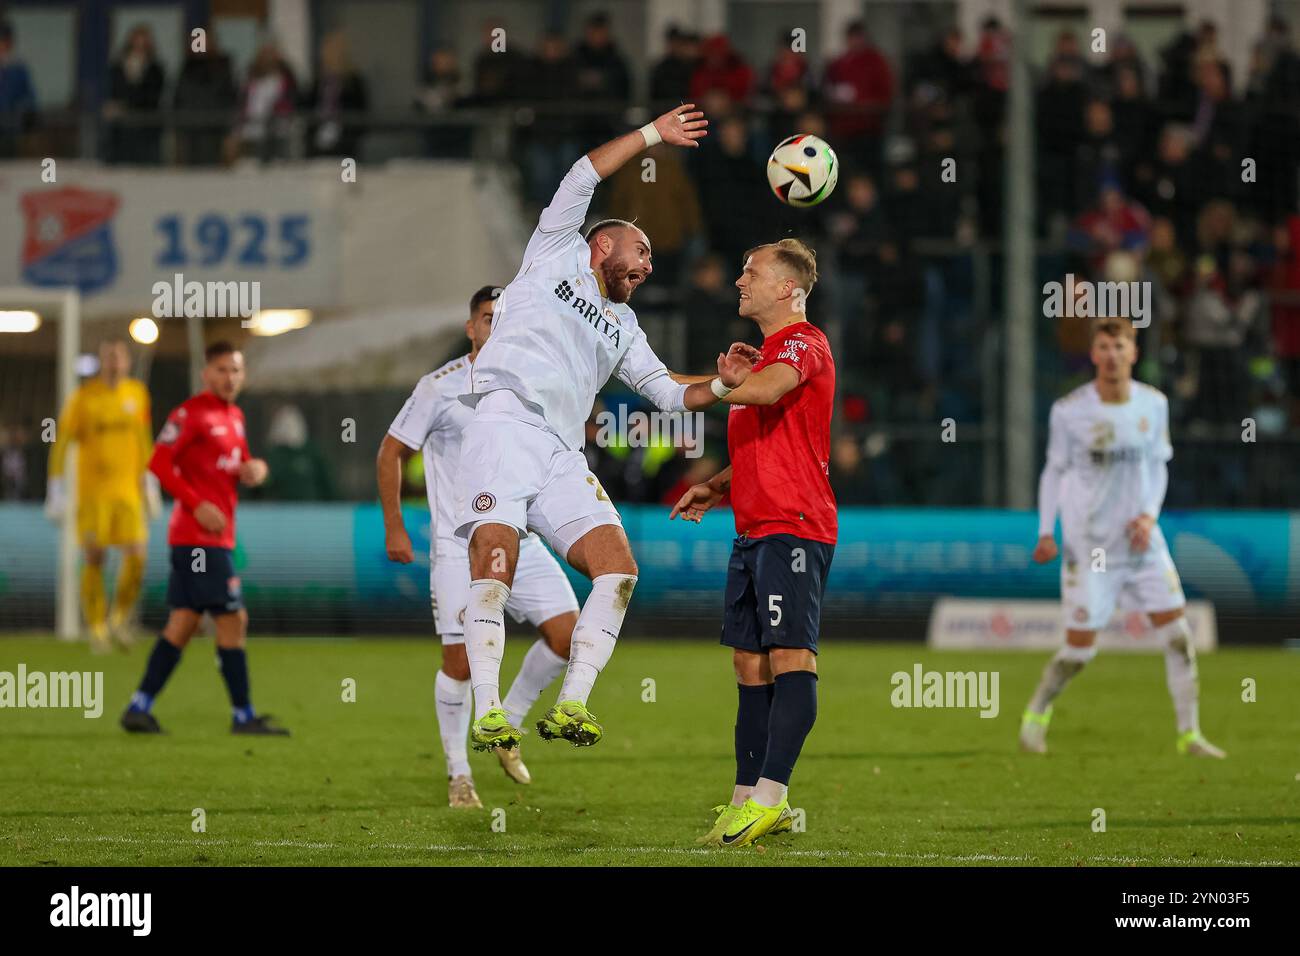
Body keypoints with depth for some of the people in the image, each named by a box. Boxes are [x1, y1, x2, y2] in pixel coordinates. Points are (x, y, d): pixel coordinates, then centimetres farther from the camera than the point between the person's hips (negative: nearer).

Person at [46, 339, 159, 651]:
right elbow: (61, 441, -3)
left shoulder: (137, 393, 7)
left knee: (136, 558, -7)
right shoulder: (84, 397, -6)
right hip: (92, 493, -3)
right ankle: (97, 628, 9)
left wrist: (150, 481, 21)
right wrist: (56, 489, -8)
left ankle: (120, 618, 15)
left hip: (128, 491, 3)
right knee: (93, 559, -3)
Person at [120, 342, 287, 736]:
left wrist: (254, 468, 4)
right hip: (199, 537, -9)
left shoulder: (234, 416, 17)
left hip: (218, 537, 9)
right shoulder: (191, 414, -10)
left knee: (184, 622, 8)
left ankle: (139, 708, 9)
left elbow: (238, 465, 28)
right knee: (232, 619, -7)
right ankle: (243, 715, -3)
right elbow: (159, 463, -16)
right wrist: (197, 505, -20)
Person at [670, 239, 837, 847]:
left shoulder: (803, 343, -8)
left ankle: (769, 796, -23)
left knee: (789, 654, -15)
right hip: (753, 529, 10)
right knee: (750, 662, 8)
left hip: (793, 528, -10)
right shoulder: (767, 353, 24)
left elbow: (767, 390, -30)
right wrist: (715, 489, 17)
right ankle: (749, 798, 10)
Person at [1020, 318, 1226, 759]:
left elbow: (1157, 466, 10)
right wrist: (1046, 531, -7)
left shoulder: (1154, 404, 0)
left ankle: (1189, 734, 4)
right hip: (1088, 544, -3)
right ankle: (1035, 715, 22)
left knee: (1177, 634, -5)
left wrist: (1149, 515, -5)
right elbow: (1054, 471, 1)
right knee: (1080, 648, -3)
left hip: (1141, 539, 3)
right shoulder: (1068, 410, -9)